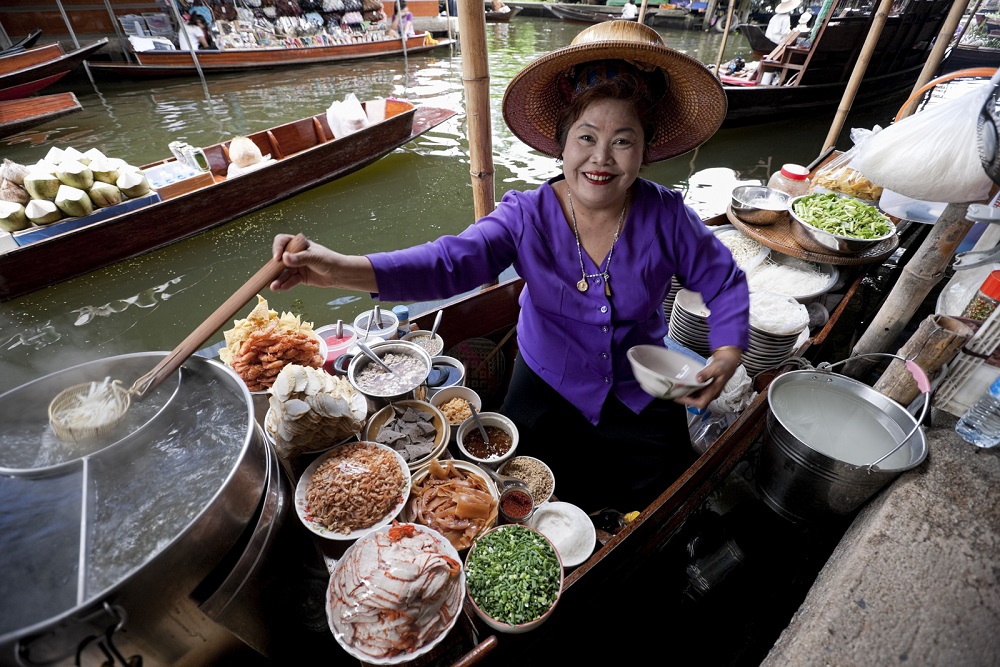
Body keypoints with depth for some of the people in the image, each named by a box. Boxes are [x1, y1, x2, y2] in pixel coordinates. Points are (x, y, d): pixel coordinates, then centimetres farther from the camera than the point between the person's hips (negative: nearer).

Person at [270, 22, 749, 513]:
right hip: (548, 388, -1)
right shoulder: (528, 216, -16)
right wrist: (344, 270, -45)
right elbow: (450, 261, -30)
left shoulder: (666, 217, -13)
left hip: (639, 395, 2)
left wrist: (727, 355, -16)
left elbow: (726, 283, 0)